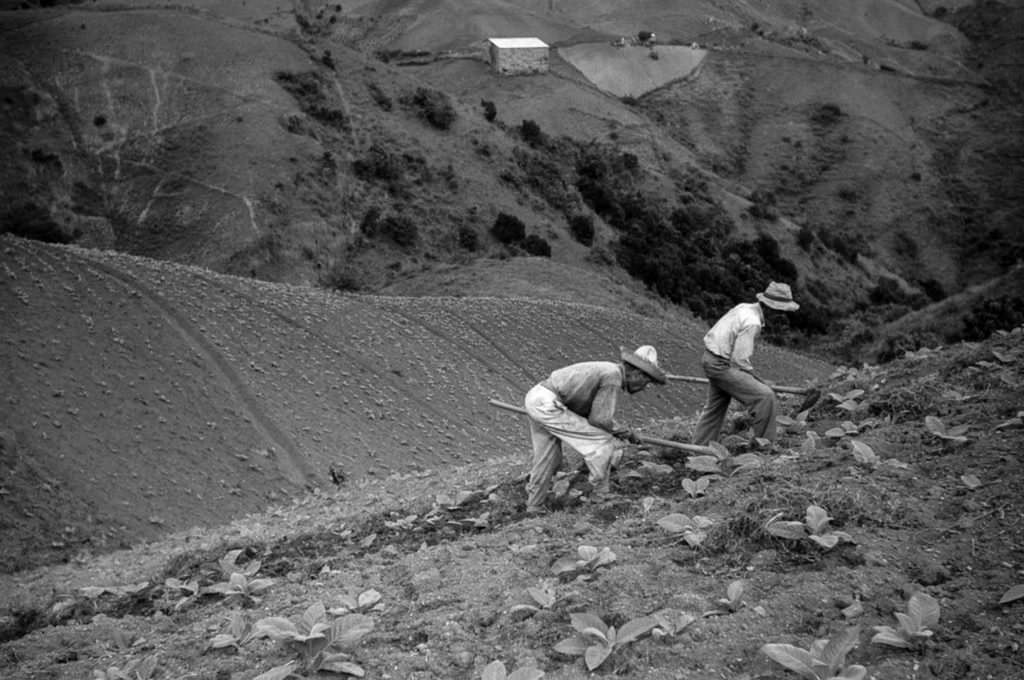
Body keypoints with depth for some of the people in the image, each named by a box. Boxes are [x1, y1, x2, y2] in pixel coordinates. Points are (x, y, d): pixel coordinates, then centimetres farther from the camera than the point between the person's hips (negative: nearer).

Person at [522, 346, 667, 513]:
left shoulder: (605, 370, 18)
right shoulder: (613, 376, -10)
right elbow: (599, 419, -8)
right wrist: (626, 432, 7)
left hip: (535, 398, 10)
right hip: (548, 406, -10)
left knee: (549, 460, 24)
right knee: (602, 441, -3)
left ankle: (533, 507, 35)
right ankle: (601, 494, 10)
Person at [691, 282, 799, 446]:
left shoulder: (745, 308, 5)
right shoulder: (752, 323, -23)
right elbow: (739, 360, -22)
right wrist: (756, 379, -7)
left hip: (711, 358, 10)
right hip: (722, 365, -10)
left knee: (715, 407, 22)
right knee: (766, 397, -12)